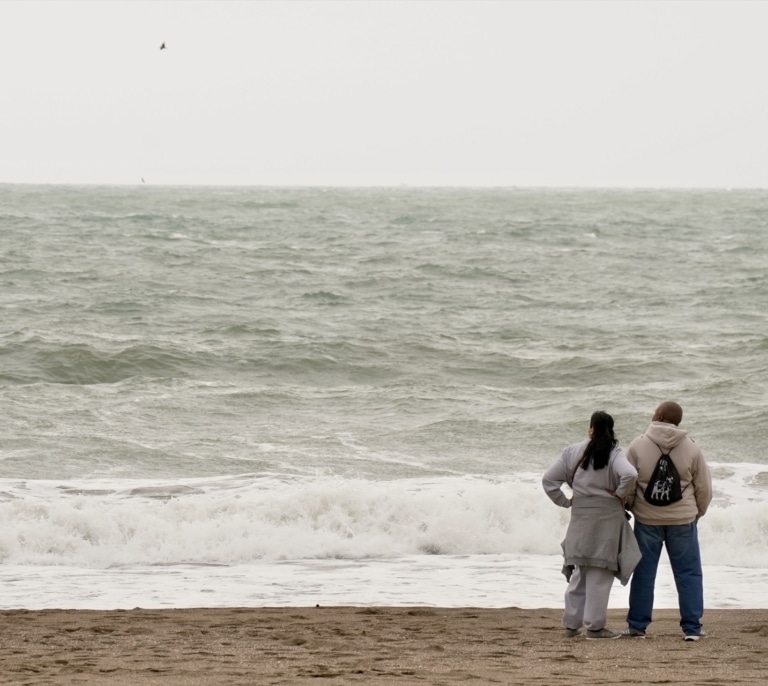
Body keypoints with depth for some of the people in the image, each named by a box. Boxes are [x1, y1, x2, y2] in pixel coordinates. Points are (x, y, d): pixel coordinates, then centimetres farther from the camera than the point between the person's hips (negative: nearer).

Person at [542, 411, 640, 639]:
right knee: (600, 574, 0)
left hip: (580, 518, 4)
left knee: (579, 572, 14)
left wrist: (565, 501, 11)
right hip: (607, 517, -4)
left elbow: (549, 480, 4)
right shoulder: (614, 455, -8)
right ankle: (594, 626, 0)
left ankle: (571, 623, 17)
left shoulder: (573, 452, 3)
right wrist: (620, 494, -10)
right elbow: (629, 475, -27)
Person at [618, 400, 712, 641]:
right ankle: (692, 627, 5)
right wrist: (697, 513, 20)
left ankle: (637, 625, 12)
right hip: (682, 520, 0)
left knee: (643, 573, 9)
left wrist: (629, 507, 16)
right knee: (688, 573, 7)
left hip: (647, 519, 0)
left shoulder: (638, 446, -7)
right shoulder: (691, 448, -3)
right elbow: (704, 488, 4)